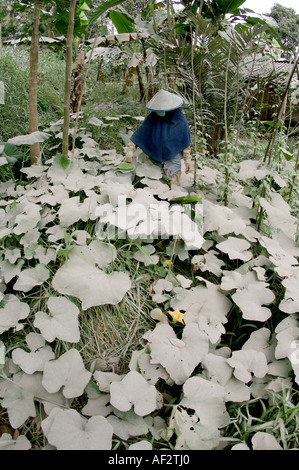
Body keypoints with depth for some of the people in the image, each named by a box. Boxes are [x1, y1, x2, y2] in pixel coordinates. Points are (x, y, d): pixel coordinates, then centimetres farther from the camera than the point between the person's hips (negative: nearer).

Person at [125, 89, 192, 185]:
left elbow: (185, 142, 2)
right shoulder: (151, 119, -7)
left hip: (173, 159, -2)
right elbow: (138, 135, -4)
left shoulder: (179, 120, -7)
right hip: (154, 159, 2)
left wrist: (187, 159, 4)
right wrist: (130, 151, -14)